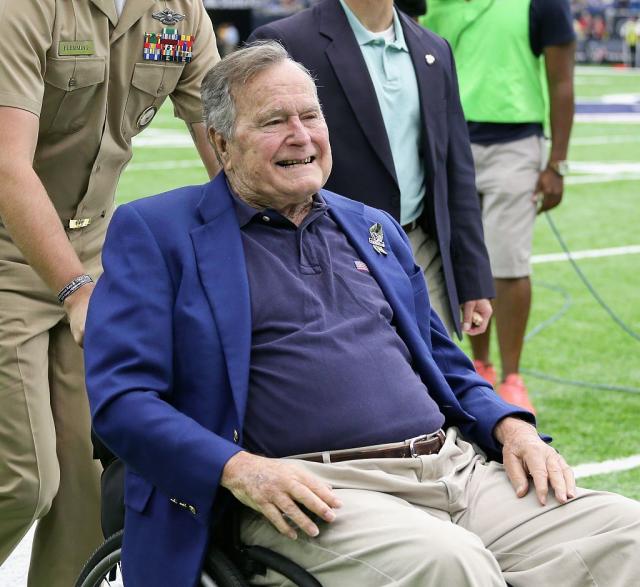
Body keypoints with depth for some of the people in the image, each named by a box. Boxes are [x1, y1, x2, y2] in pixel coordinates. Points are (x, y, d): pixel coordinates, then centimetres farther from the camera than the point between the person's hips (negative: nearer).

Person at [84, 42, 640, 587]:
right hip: (313, 493, -6)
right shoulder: (155, 231, 6)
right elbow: (120, 395, -3)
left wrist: (511, 425, 8)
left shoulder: (375, 228, 25)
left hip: (459, 464, 6)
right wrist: (239, 469, -19)